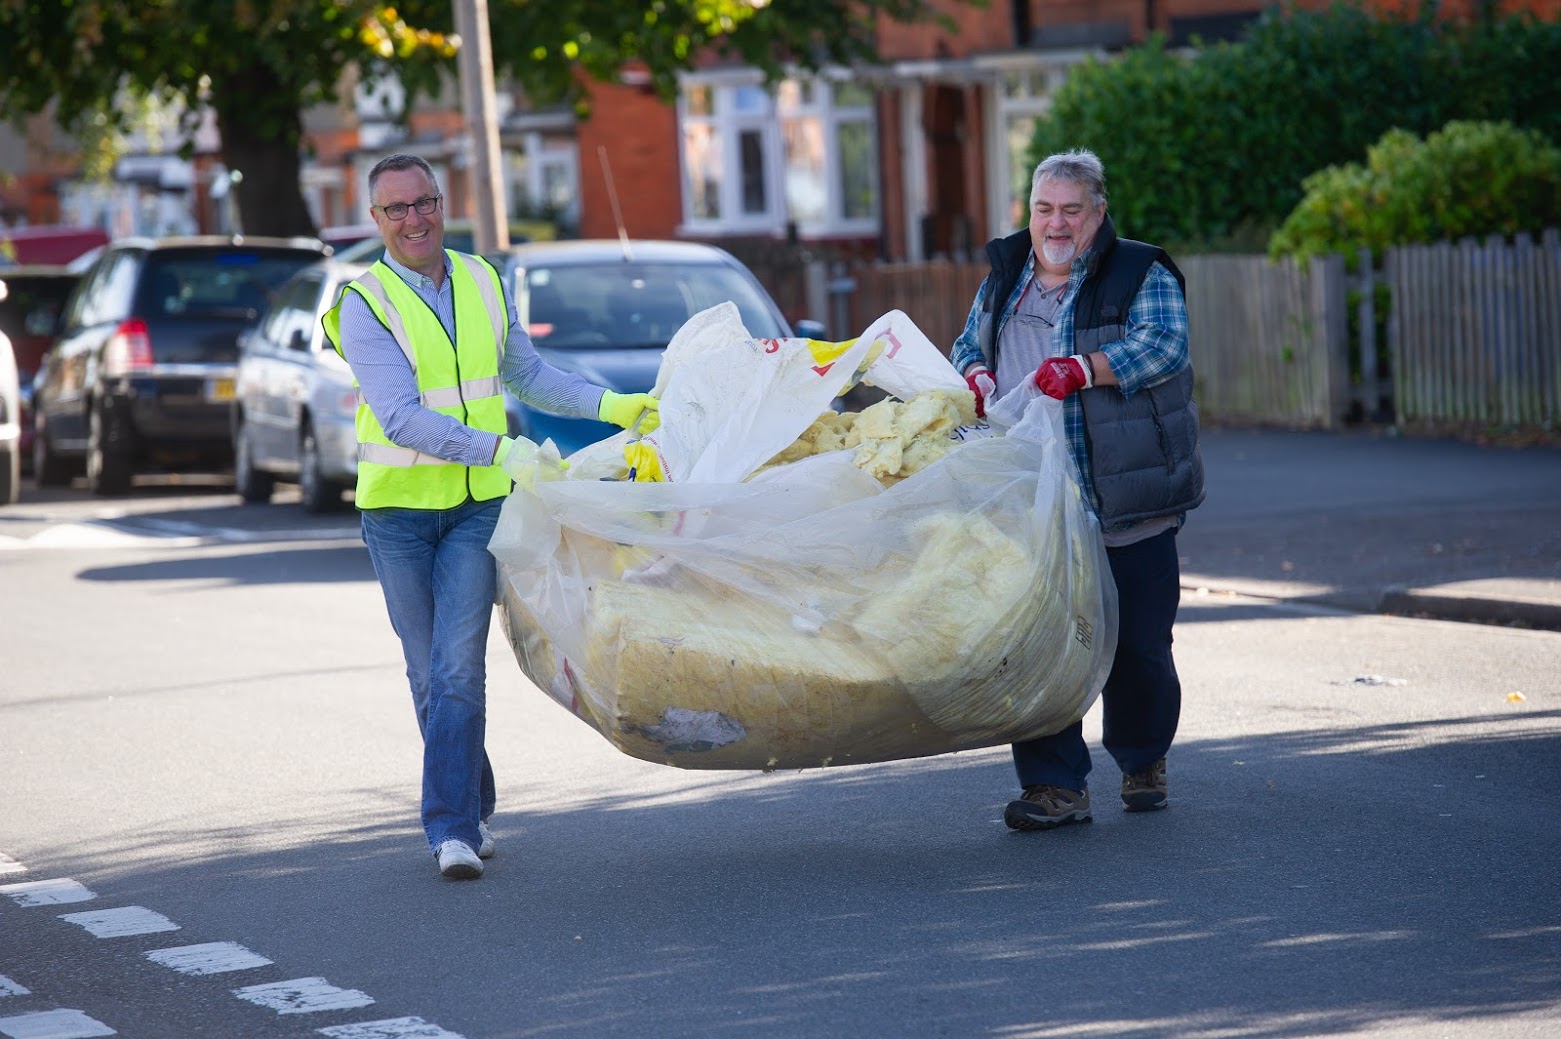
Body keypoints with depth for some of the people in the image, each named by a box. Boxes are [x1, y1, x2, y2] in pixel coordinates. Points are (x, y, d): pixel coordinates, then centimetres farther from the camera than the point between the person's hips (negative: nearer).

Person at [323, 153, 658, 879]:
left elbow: (528, 375, 22)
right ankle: (472, 808, 23)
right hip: (398, 506, -2)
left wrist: (610, 405, 11)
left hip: (478, 503, 2)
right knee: (429, 675, 6)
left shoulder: (484, 283, 6)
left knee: (458, 666, -11)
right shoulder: (365, 305, -10)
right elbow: (401, 418, -22)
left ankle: (452, 827, -11)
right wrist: (501, 450, -30)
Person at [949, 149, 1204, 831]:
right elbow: (968, 345, 23)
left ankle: (1142, 762, 29)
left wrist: (1083, 369, -30)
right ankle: (1055, 787, 1)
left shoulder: (1143, 276, -1)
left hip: (1129, 513, -3)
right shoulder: (1005, 279, 15)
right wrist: (977, 376, -1)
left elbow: (1163, 344, -16)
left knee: (1137, 646, 5)